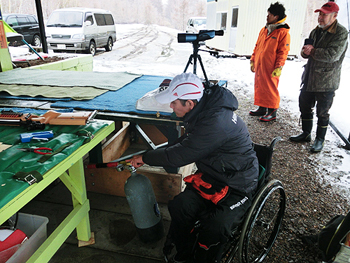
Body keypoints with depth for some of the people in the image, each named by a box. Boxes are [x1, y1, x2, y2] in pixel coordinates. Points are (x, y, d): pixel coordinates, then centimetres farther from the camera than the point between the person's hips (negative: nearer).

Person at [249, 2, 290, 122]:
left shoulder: (283, 32, -8)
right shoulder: (264, 30, 14)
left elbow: (283, 52, -12)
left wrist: (278, 67, -17)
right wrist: (253, 60, 16)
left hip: (270, 69, -7)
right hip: (259, 66, 7)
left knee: (270, 88, -2)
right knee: (259, 86, 12)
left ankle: (272, 111, 9)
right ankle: (262, 108, 25)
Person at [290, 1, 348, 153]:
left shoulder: (341, 32, -12)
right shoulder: (316, 31, 11)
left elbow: (333, 55, -24)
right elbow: (305, 51, 13)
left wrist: (312, 51, -15)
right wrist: (305, 50, -11)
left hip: (326, 82, -7)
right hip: (310, 78, 7)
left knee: (322, 112, 3)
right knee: (305, 107, 15)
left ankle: (320, 140, 20)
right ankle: (306, 134, 33)